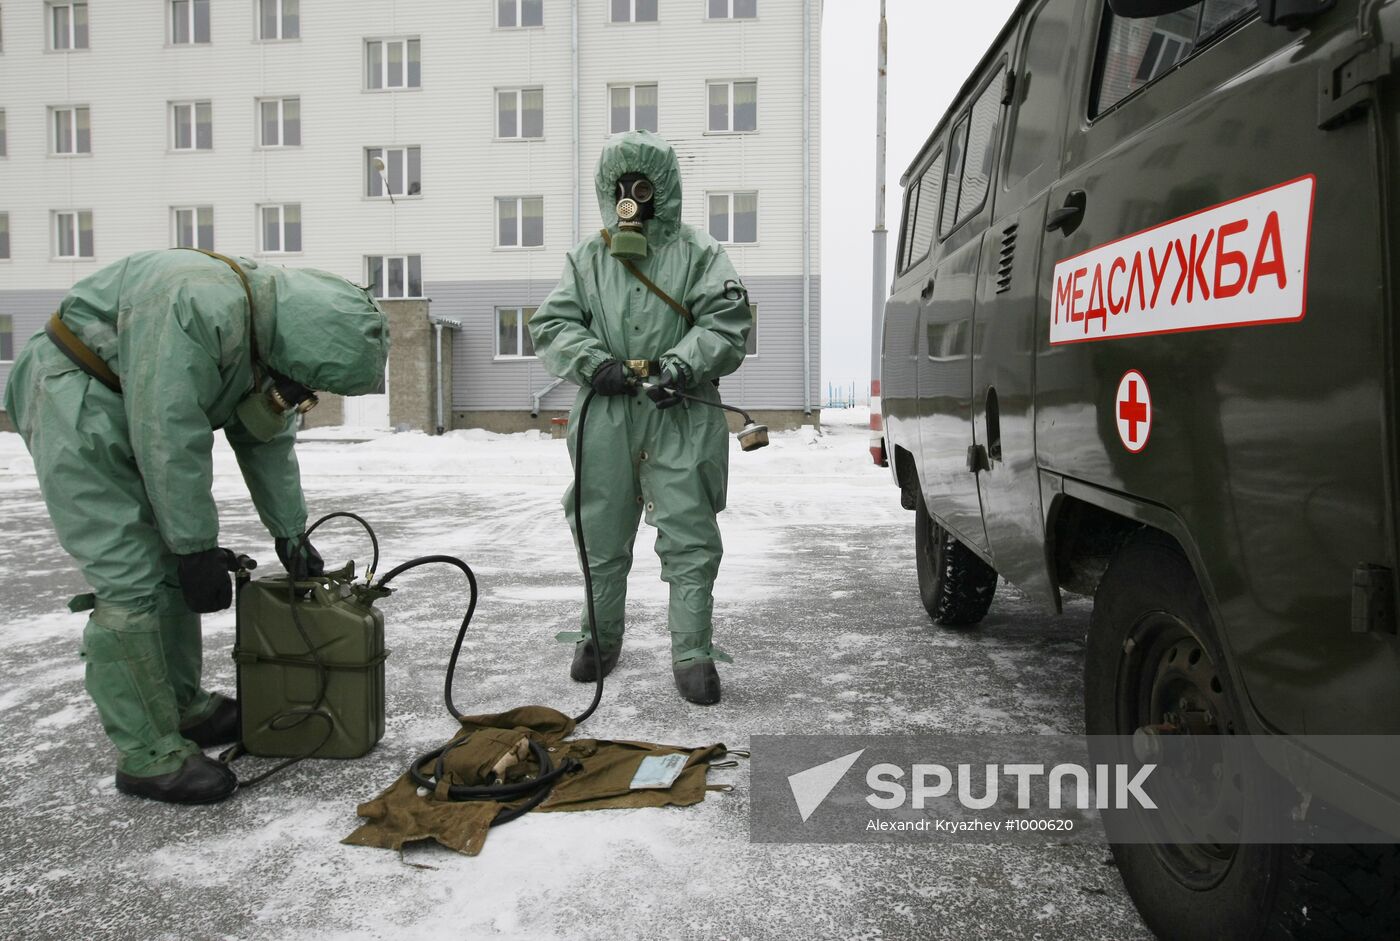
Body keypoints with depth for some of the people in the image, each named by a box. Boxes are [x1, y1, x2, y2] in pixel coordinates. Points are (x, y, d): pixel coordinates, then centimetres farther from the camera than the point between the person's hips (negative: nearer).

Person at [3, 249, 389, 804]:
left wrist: (291, 536, 10)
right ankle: (149, 756, -3)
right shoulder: (197, 305, -32)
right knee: (130, 583, -12)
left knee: (172, 568, 10)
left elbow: (267, 441, 8)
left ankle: (185, 709, 23)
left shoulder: (268, 341, -2)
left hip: (131, 413, 9)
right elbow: (169, 437, -30)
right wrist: (197, 547, -22)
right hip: (74, 402, -9)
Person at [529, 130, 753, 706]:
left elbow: (727, 323, -3)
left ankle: (692, 654, 8)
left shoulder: (697, 253, 6)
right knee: (601, 537, 12)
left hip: (680, 416, -2)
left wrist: (682, 365, -18)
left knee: (690, 541, -3)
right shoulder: (588, 258, 14)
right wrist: (595, 362, -9)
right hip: (605, 418, 3)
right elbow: (551, 325, 9)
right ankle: (601, 638, 31)